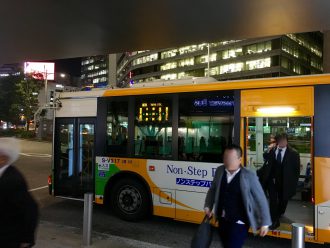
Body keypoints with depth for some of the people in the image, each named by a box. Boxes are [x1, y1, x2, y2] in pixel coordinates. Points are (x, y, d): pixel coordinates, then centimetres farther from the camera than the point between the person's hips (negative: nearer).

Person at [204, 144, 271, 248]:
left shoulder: (249, 176, -18)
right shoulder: (219, 171, -4)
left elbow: (261, 200, -10)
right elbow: (212, 190, 12)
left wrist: (265, 223, -7)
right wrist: (208, 206, 2)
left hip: (239, 223, -5)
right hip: (222, 221, 6)